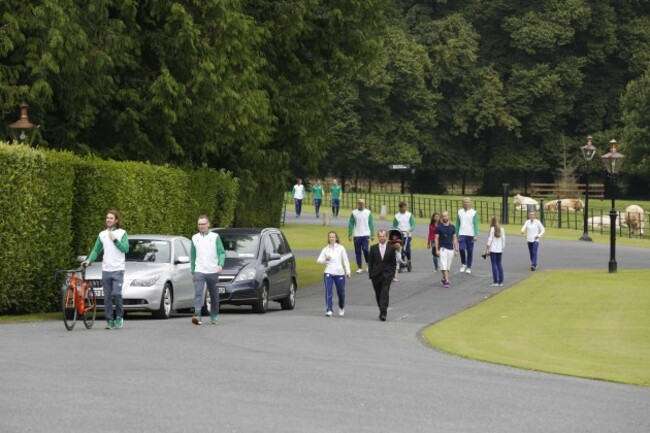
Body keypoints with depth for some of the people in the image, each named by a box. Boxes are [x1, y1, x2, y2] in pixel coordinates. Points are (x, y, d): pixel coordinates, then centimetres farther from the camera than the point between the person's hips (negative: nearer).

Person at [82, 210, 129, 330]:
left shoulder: (122, 233, 3)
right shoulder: (102, 234, 13)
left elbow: (125, 249, -6)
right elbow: (96, 250, 13)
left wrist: (115, 240, -12)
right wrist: (89, 260, -2)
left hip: (118, 269, -4)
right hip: (106, 269, 4)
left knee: (116, 294, -16)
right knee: (107, 297, 2)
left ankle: (119, 316, 2)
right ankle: (110, 321, 7)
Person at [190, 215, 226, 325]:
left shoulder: (215, 237, 3)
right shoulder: (195, 238, 11)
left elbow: (221, 253, -2)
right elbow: (192, 256, 17)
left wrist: (220, 265, -20)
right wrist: (192, 272, 15)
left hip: (213, 272, -1)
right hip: (199, 271, 1)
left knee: (214, 296, 8)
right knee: (198, 294, -16)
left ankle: (213, 317, 21)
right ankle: (197, 316, -27)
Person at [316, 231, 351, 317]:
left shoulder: (341, 248, 4)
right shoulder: (325, 249, 6)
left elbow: (345, 260, 4)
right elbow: (319, 260, 3)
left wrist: (348, 271, -6)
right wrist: (325, 259, -16)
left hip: (339, 273, 0)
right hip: (328, 272, 0)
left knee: (341, 292, 10)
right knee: (328, 291, -15)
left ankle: (341, 308, 36)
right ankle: (329, 310, -17)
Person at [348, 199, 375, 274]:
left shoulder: (368, 212, 3)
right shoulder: (354, 213, 2)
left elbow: (371, 224, 4)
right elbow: (351, 225, 3)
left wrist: (372, 234, 0)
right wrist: (350, 235, -2)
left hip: (366, 235, -1)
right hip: (357, 235, 1)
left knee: (365, 249, -14)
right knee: (358, 251, 3)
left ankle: (368, 264, 9)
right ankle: (359, 267, 12)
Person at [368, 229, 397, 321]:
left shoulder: (391, 248, 1)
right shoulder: (373, 248, 4)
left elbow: (394, 262, 5)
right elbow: (370, 262, 6)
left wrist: (392, 274, -2)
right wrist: (370, 274, 0)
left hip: (386, 275, -2)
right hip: (376, 275, 2)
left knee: (384, 294, -13)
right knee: (378, 295, 9)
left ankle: (383, 313, -17)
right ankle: (382, 311, 26)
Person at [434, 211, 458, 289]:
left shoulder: (452, 227, 7)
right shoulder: (439, 227, -2)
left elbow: (454, 238, 9)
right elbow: (436, 238, -1)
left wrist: (456, 250, 5)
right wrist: (437, 249, -8)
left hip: (451, 249, 3)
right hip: (442, 248, -3)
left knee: (448, 266, 9)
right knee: (444, 265, -13)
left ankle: (444, 279, 24)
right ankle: (446, 281, -17)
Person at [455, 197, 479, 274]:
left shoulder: (473, 212, 0)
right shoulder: (460, 212, 9)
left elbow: (475, 224, -5)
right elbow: (457, 224, 13)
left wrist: (476, 235, -14)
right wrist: (456, 234, 9)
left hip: (470, 235, -1)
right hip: (462, 234, 1)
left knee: (470, 251, 4)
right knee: (461, 248, -15)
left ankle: (469, 267, 15)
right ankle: (463, 264, 8)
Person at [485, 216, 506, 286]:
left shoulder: (492, 229, -7)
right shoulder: (502, 229, 4)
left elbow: (490, 240, -9)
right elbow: (503, 240, 6)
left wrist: (487, 250, -4)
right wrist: (502, 249, 16)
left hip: (493, 250, -4)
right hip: (500, 250, 4)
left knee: (494, 264, -1)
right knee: (499, 264, 10)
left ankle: (495, 281, -4)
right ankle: (500, 281, 9)